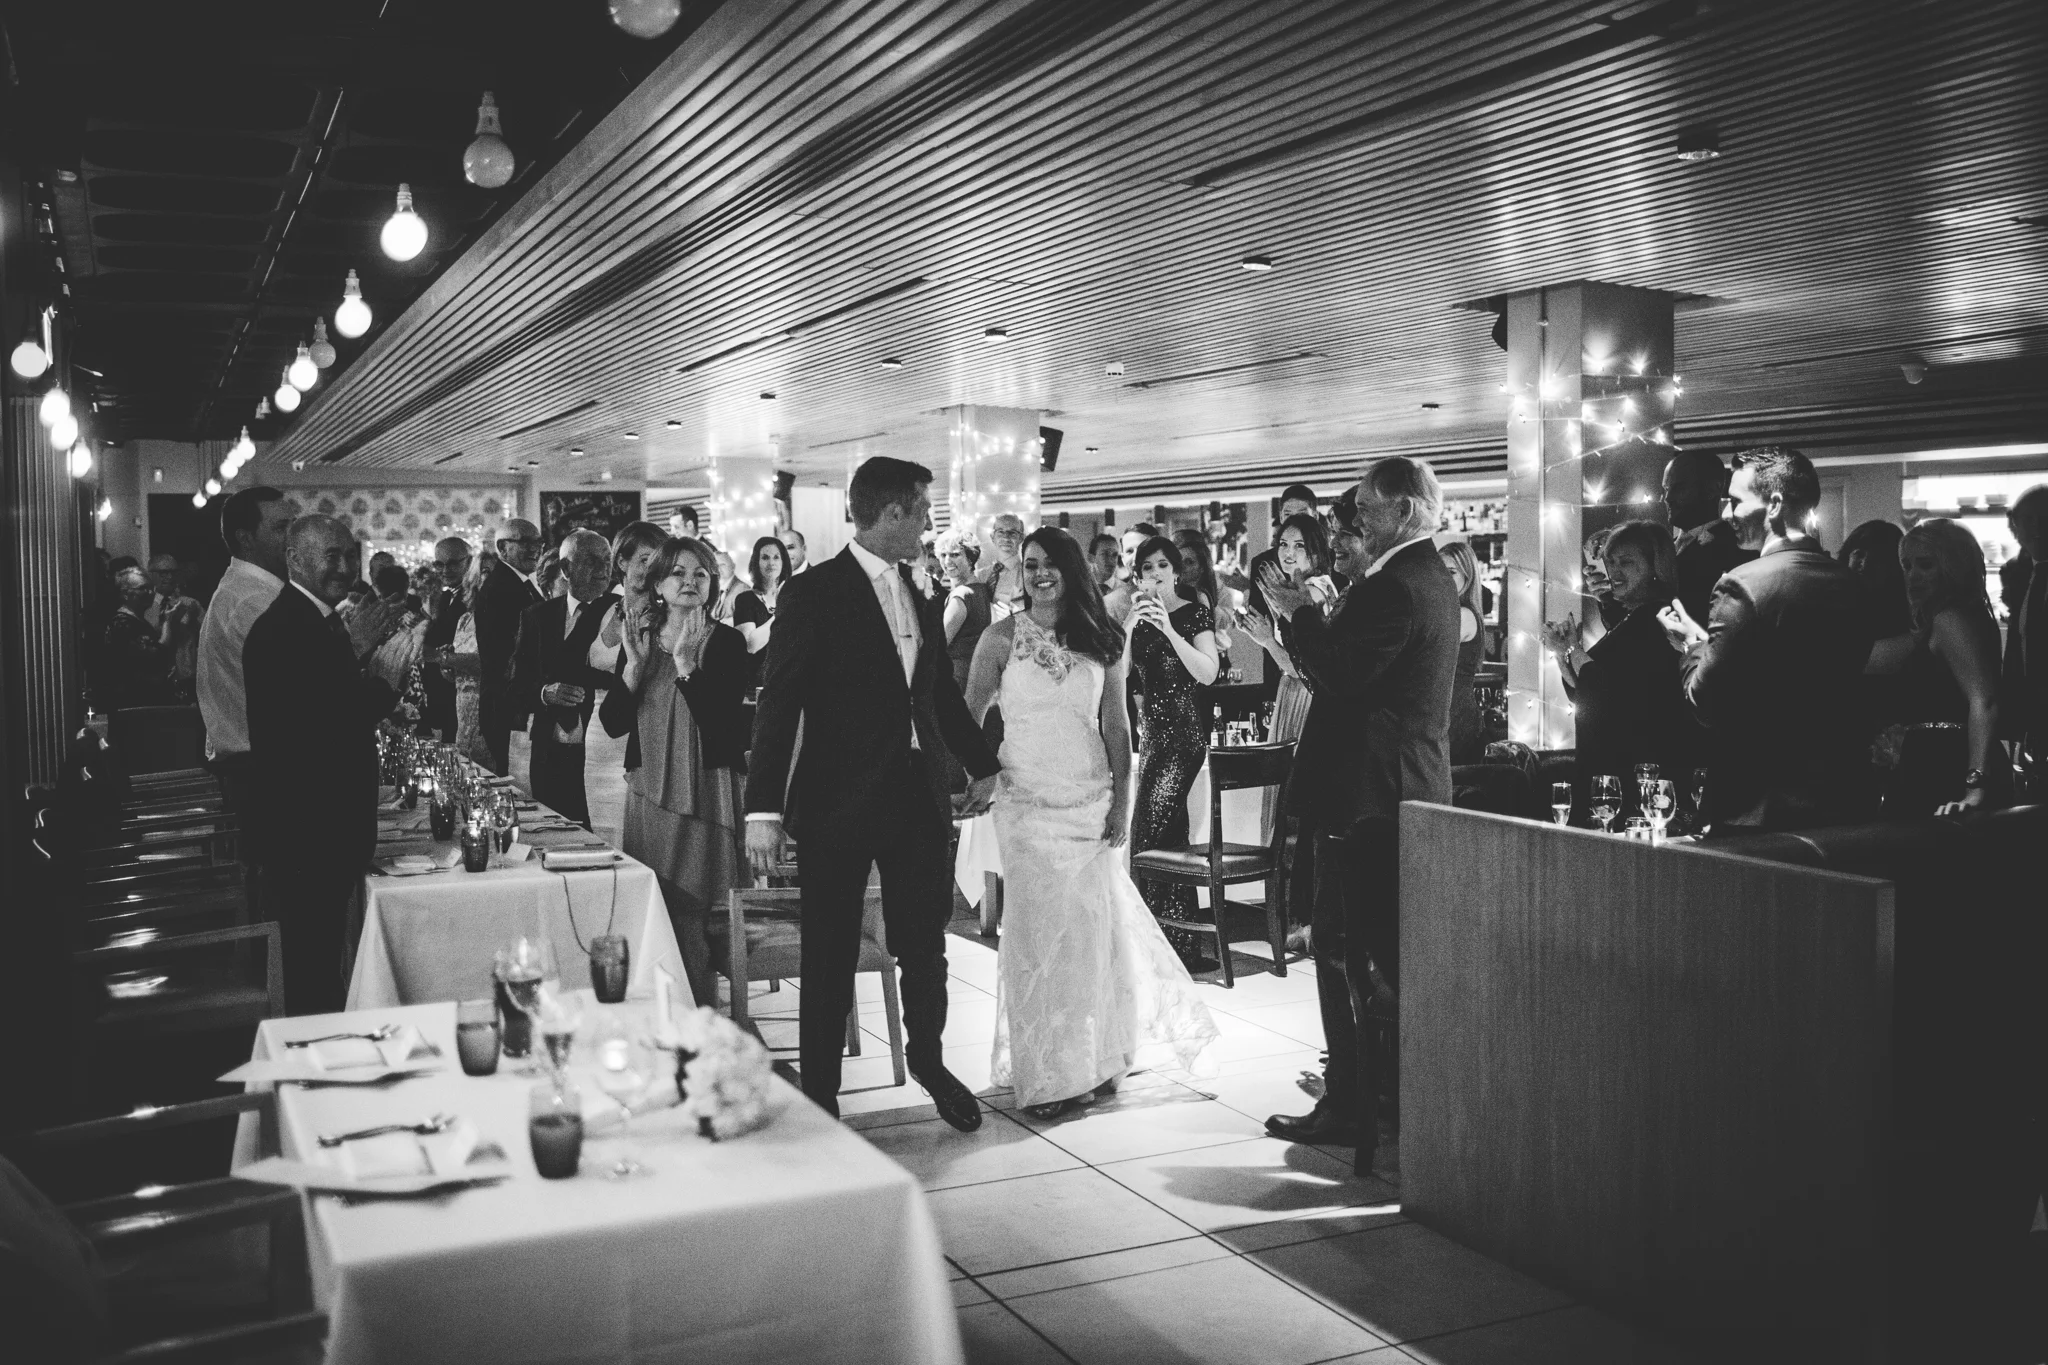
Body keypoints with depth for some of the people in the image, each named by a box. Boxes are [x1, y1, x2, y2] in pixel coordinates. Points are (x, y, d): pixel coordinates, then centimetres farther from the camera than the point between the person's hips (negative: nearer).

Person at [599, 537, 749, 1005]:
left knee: (690, 920, -5)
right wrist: (636, 664, -7)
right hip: (649, 789, 4)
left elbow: (721, 720, -14)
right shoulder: (637, 639, 10)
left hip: (705, 792, -4)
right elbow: (612, 723, 4)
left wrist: (684, 661, -17)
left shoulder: (725, 642, -3)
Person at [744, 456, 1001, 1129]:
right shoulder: (814, 594, -9)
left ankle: (928, 1059, 37)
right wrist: (764, 808, -19)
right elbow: (779, 705, -13)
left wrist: (980, 763, 31)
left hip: (919, 795, 6)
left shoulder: (920, 597, 11)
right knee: (829, 957, 5)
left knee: (926, 946, 14)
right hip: (839, 800, -6)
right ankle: (819, 1094, 19)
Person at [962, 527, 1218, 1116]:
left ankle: (1094, 1061, 20)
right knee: (1037, 932, 0)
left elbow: (1116, 729, 6)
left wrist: (1122, 801, 0)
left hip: (1091, 803, 2)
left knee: (1093, 929, 4)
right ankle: (1043, 1075, 9)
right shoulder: (1002, 637, 1)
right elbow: (969, 715, 6)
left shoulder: (1101, 640, 6)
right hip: (1027, 803, -1)